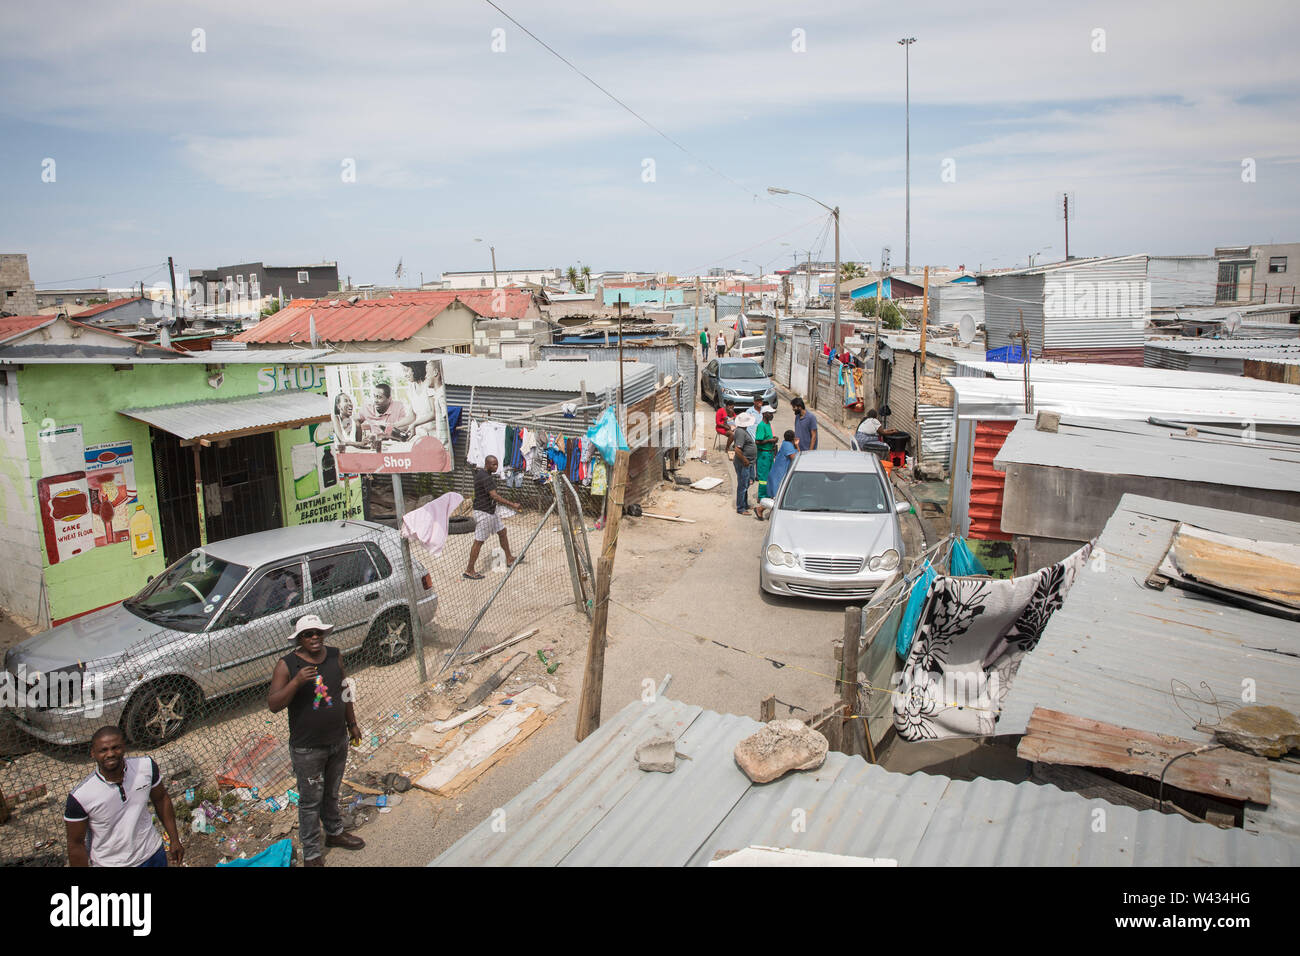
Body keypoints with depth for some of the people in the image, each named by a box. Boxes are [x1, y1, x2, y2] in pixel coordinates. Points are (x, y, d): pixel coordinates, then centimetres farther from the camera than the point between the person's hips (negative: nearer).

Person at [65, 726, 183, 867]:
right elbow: (76, 844, -13)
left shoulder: (146, 766, -18)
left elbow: (161, 799, -1)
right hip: (110, 863, -2)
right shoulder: (79, 797, -26)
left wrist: (174, 840, 3)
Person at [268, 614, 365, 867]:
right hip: (307, 748, -4)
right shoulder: (287, 665, -15)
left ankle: (334, 832, 44)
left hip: (338, 742, 5)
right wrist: (297, 681, -35)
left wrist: (352, 723, 16)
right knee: (310, 801, 7)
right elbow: (273, 705, -21)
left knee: (332, 793, 24)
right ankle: (311, 853, 22)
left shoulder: (334, 656, -1)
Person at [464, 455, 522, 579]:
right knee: (479, 541, -3)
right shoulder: (485, 477, -23)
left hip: (491, 511, 10)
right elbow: (494, 496, -30)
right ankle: (469, 570, 4)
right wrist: (512, 504, -29)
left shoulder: (479, 473, 9)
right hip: (483, 512, -10)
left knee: (502, 531, 18)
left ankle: (509, 558, 33)